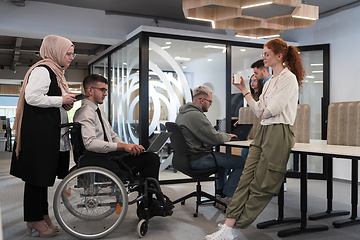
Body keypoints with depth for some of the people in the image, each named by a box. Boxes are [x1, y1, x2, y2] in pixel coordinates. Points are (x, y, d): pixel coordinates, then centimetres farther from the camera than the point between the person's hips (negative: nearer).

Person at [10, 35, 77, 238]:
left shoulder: (55, 72, 20)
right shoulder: (42, 70, -12)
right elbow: (32, 97, -23)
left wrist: (67, 103, 10)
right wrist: (61, 100, -16)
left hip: (51, 133, 11)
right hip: (38, 132, -10)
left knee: (44, 174, 15)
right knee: (37, 174, -2)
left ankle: (42, 216, 26)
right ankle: (35, 220, 10)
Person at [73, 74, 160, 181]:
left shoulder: (100, 112, 23)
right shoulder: (84, 113, -8)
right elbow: (90, 143, -22)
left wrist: (130, 147, 2)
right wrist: (123, 146, -25)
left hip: (112, 155, 9)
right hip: (97, 159, -9)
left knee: (152, 157, -12)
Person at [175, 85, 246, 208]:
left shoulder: (182, 113, 12)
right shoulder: (195, 115, -21)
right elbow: (216, 139, -20)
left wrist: (222, 135, 13)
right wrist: (228, 136, 2)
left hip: (186, 157, 11)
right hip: (197, 160, -11)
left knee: (223, 156, 32)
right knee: (242, 162, -9)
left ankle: (220, 192, 35)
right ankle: (225, 198, 0)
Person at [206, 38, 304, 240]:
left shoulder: (289, 78, -5)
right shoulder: (269, 82, 22)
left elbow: (273, 109, -16)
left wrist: (263, 114, 5)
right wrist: (244, 90, 17)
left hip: (279, 132, -8)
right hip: (263, 132, 9)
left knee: (261, 185, -2)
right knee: (246, 179, -1)